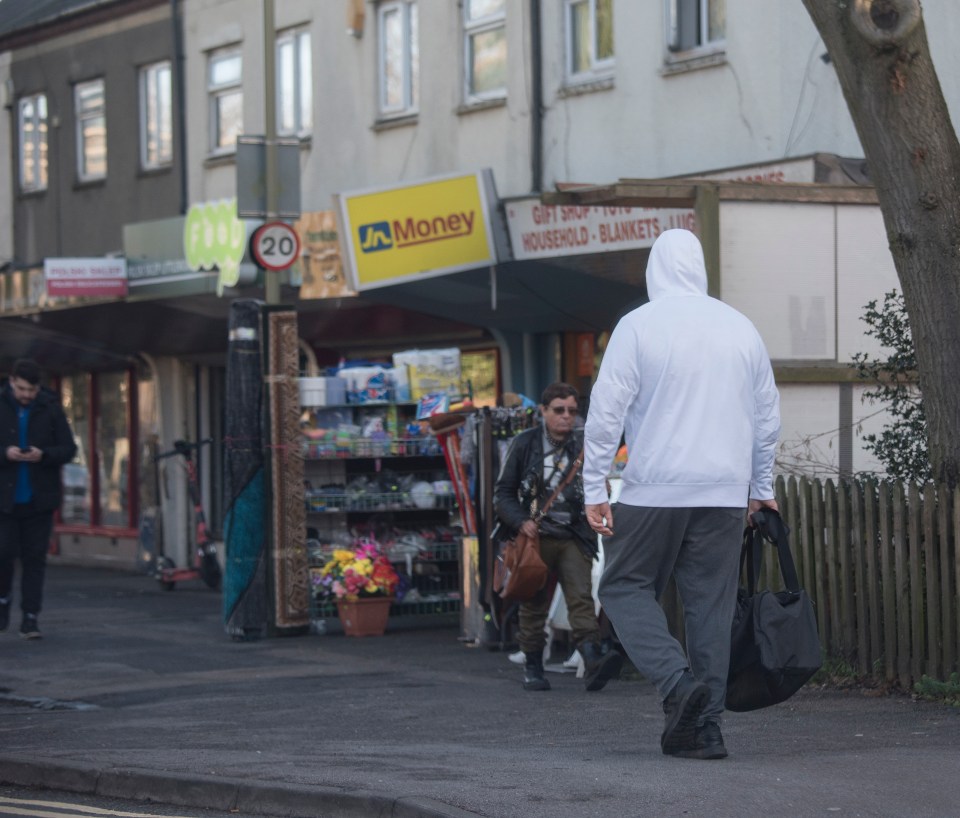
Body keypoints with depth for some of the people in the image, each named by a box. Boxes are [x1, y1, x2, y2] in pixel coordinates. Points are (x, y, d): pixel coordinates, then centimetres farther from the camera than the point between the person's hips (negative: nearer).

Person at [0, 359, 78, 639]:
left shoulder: (51, 409, 1)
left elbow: (69, 448, 2)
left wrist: (43, 455, -16)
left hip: (39, 498, 1)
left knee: (35, 558, 2)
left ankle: (30, 617, 6)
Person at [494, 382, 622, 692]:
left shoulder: (583, 447, 8)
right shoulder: (524, 444, 3)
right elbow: (503, 493, 6)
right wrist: (521, 521, -9)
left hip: (572, 538, 1)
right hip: (535, 537, 0)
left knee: (581, 597, -15)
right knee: (534, 605, 6)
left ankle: (593, 662, -27)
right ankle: (532, 668, 18)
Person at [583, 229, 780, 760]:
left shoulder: (639, 326, -5)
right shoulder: (741, 328, 9)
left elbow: (606, 411, -8)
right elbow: (768, 415, 16)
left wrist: (594, 489, -3)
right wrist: (761, 488, 25)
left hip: (654, 489, -4)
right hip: (725, 492, 4)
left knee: (625, 588, 8)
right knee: (711, 605, 7)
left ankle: (678, 680, -13)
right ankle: (703, 726, 5)